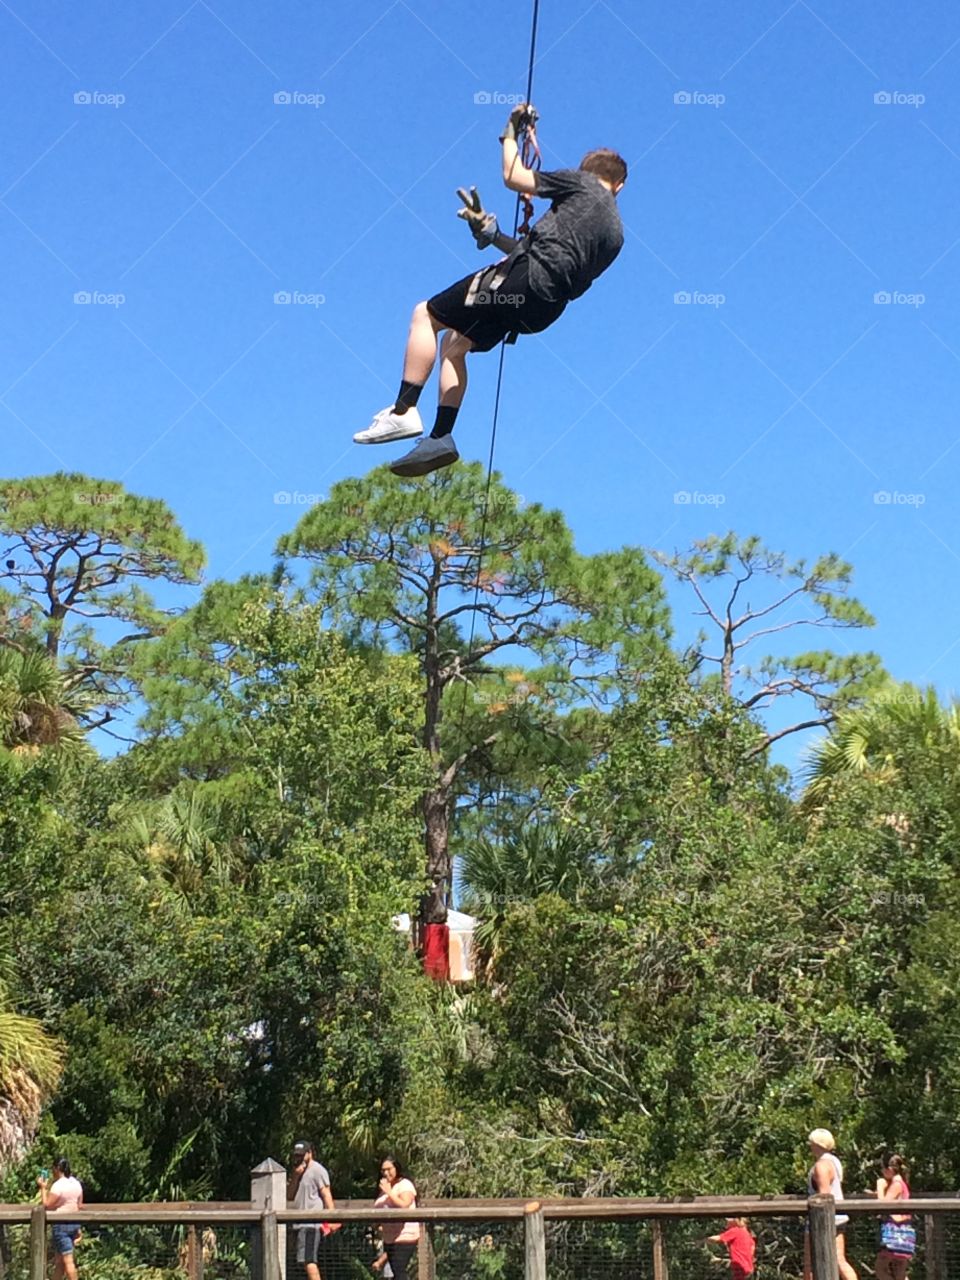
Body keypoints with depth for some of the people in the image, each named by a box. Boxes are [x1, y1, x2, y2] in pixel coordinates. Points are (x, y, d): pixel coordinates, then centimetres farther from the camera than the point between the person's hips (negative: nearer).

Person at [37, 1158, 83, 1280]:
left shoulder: (58, 1185, -16)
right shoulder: (76, 1183, 9)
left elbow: (47, 1205, -16)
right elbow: (80, 1206, 13)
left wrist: (43, 1188, -6)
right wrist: (78, 1229, 19)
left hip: (61, 1224, -8)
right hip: (74, 1223, 8)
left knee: (67, 1259, -7)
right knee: (59, 1258, 18)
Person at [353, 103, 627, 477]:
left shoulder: (581, 183, 5)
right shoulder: (616, 233, 23)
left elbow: (513, 177, 2)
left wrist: (511, 133, 19)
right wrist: (496, 236, 30)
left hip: (525, 278, -8)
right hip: (546, 308, 8)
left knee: (426, 315, 0)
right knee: (454, 344, 19)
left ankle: (403, 412, -13)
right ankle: (441, 438, 7)